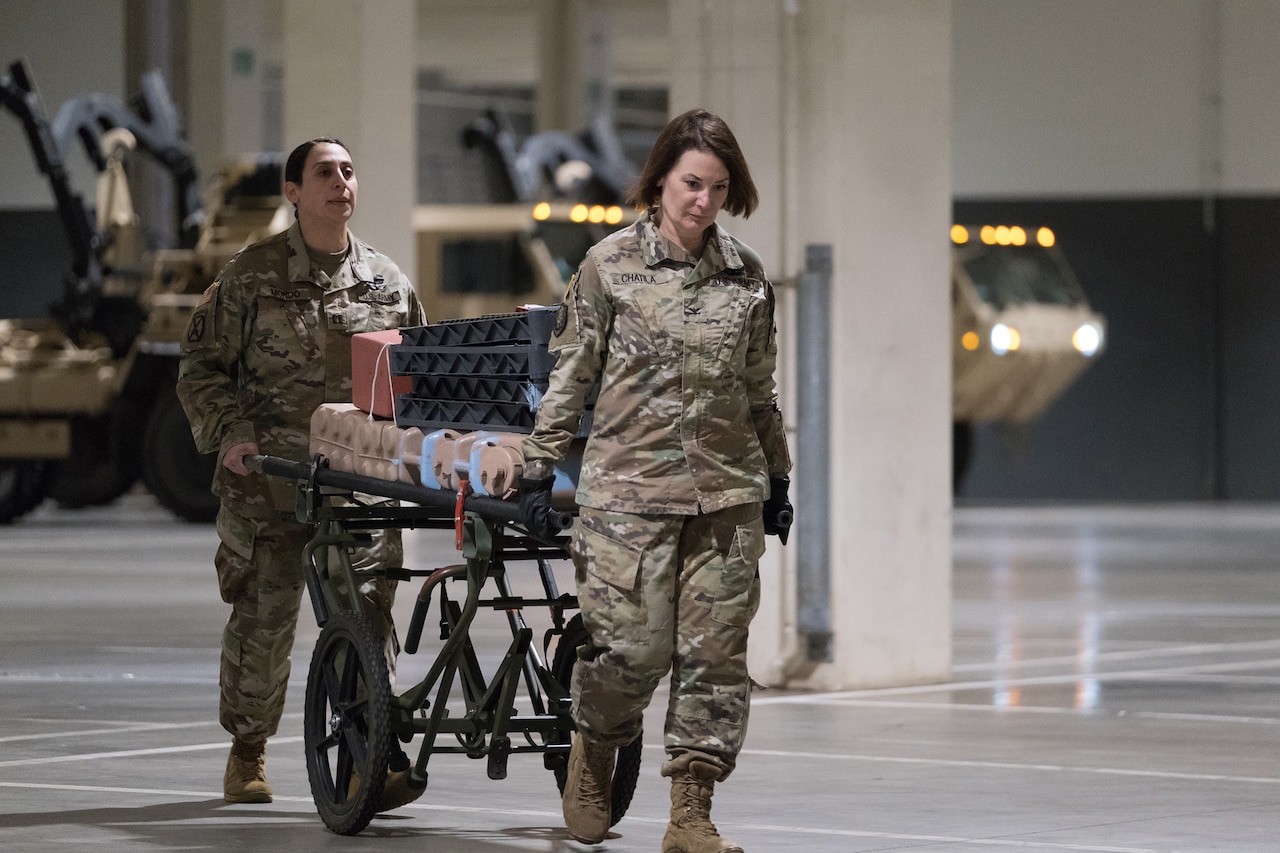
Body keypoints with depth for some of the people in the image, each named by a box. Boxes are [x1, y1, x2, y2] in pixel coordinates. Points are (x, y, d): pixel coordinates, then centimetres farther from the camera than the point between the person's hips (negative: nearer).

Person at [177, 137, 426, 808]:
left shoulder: (388, 282, 12)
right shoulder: (252, 276, 4)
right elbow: (200, 367, 5)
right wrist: (231, 433, -9)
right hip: (270, 477, -2)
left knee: (367, 613, -10)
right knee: (262, 617, 3)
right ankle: (247, 754, 21)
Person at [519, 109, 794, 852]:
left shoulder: (746, 273, 9)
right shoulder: (611, 264, 0)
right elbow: (571, 373, 3)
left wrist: (778, 479, 19)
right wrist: (541, 468, 0)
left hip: (727, 491, 3)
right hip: (630, 486, -3)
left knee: (715, 651, -1)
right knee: (632, 645, -7)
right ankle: (594, 748, 24)